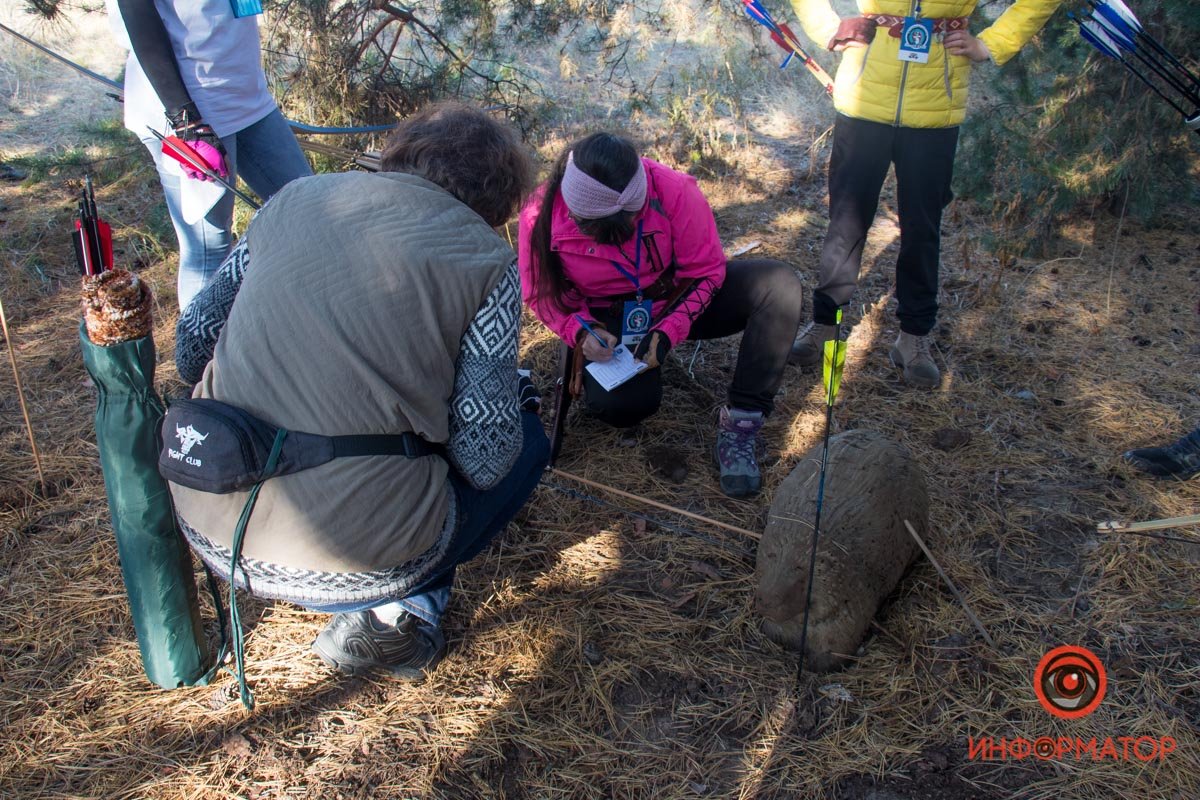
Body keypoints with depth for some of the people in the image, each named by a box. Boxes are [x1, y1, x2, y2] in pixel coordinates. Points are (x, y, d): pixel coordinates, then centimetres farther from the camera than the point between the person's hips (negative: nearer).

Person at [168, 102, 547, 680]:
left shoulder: (295, 197, 7)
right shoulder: (484, 259, -5)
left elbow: (192, 346, 12)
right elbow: (484, 457, -7)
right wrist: (515, 395, 15)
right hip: (356, 560, -5)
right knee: (527, 438, 20)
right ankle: (401, 607, 6)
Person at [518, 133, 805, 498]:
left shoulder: (673, 190, -25)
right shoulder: (541, 217, -21)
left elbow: (706, 272, -14)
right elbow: (544, 294, -5)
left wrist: (669, 332, -27)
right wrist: (580, 332, -23)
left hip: (683, 300, 2)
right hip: (610, 323, -1)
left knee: (780, 284, -26)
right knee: (620, 404, -34)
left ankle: (740, 426, -23)